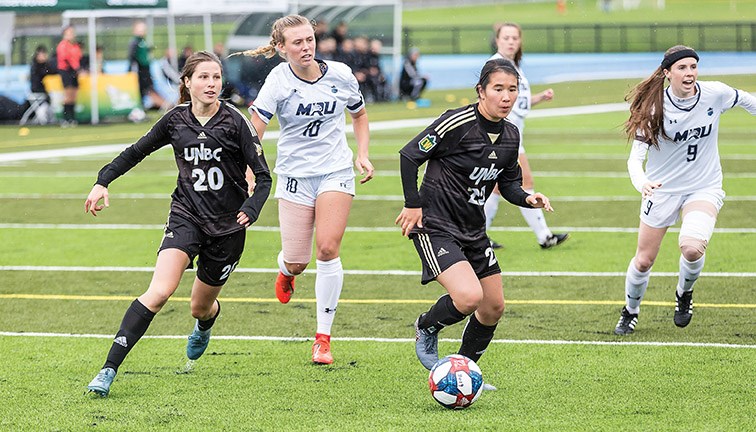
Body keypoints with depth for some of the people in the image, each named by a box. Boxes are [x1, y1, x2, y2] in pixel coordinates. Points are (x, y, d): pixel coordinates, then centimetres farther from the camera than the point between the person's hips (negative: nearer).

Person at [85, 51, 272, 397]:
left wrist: (251, 209, -26)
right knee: (160, 291, -22)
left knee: (201, 307, 14)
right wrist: (103, 181, 4)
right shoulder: (176, 120, -1)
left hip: (227, 225, -1)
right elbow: (137, 151, 14)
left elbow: (263, 176, -8)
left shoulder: (234, 121, -9)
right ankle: (109, 369, -25)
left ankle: (204, 326, 56)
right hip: (186, 216, 1)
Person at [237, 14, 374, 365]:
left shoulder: (340, 74, -2)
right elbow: (255, 130, -19)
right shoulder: (279, 80, -11)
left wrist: (363, 154, 5)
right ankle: (286, 270, 43)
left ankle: (323, 337, -4)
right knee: (297, 262, 0)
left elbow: (359, 115, 17)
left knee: (327, 249, -16)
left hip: (336, 171, 1)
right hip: (294, 174, -1)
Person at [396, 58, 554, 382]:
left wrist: (527, 198, -6)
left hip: (473, 230, 8)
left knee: (494, 307, 9)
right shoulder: (458, 123, -19)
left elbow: (508, 182, 15)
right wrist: (414, 204, -12)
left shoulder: (511, 135, 4)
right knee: (469, 297, -25)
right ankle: (427, 328, 7)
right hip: (436, 226, -8)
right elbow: (409, 155, -12)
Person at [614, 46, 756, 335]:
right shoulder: (654, 108, -17)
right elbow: (635, 157, -21)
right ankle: (630, 311, 37)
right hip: (662, 189, 0)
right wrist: (641, 182, -41)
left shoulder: (714, 94, -13)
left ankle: (684, 293, 7)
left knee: (692, 248, -27)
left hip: (704, 188, 0)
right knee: (643, 260, 7)